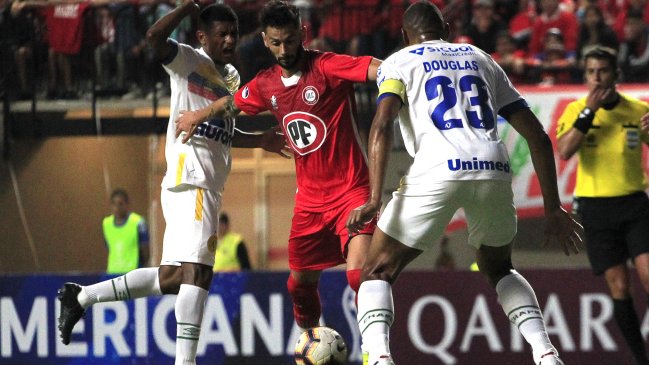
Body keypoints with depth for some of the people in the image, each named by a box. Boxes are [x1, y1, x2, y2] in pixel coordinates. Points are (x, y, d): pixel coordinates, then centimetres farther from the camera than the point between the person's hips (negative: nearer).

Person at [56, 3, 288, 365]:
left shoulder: (231, 77, 23)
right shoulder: (188, 60, -2)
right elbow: (156, 36, -22)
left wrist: (260, 141, 29)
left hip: (209, 188, 9)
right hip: (190, 181, -9)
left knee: (172, 278, 11)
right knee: (197, 269, -19)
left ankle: (81, 296, 22)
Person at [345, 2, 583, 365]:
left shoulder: (399, 62, 17)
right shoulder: (481, 60, 29)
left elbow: (382, 126, -4)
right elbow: (537, 136, 22)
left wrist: (375, 201, -11)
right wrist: (553, 209, 24)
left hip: (436, 172, -4)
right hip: (494, 171, 4)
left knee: (378, 273, 12)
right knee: (499, 269, 31)